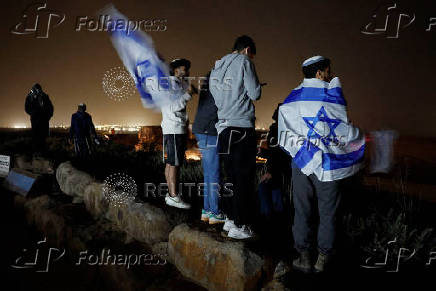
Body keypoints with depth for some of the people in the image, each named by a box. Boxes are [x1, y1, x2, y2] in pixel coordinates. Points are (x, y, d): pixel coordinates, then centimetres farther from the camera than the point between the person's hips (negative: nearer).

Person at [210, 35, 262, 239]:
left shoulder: (216, 67, 19)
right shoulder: (244, 61, -3)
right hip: (242, 127, -7)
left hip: (224, 127, 8)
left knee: (231, 175, 14)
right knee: (244, 178, -3)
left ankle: (230, 219, 20)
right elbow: (255, 94, -7)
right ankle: (239, 226, 0)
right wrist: (256, 87, 13)